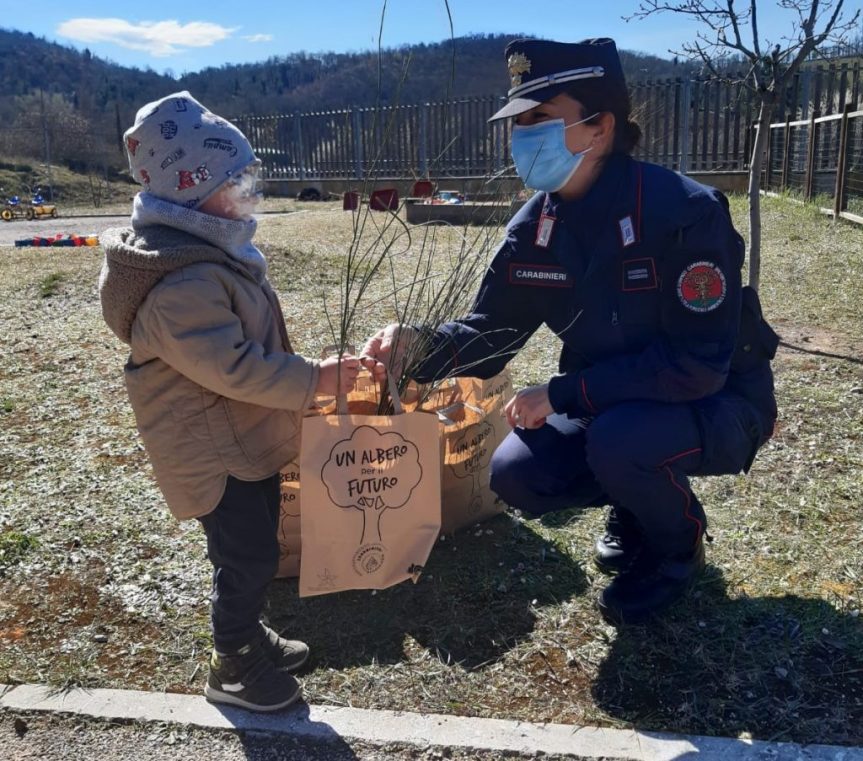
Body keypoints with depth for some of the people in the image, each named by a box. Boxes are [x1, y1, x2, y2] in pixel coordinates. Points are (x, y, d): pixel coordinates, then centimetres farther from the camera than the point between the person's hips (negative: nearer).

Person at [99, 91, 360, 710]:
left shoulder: (211, 251, 7)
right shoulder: (181, 282, -28)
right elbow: (234, 366, -31)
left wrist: (303, 376, 18)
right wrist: (313, 380, -25)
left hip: (248, 439, 10)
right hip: (212, 452, -10)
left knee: (255, 548, 21)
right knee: (249, 555, 2)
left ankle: (250, 635, 41)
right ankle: (233, 668, 22)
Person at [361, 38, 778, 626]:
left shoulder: (685, 213, -27)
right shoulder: (535, 229, -7)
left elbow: (698, 363, -30)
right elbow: (489, 333, -4)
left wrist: (561, 393, -29)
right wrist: (419, 347, -26)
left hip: (717, 402, -5)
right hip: (615, 405, 6)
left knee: (617, 440, -34)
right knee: (515, 473, -12)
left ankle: (679, 545, 0)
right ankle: (641, 500, 17)